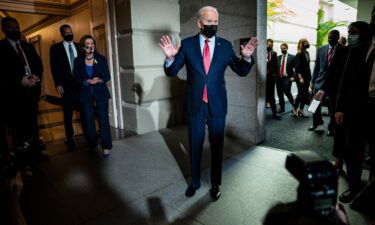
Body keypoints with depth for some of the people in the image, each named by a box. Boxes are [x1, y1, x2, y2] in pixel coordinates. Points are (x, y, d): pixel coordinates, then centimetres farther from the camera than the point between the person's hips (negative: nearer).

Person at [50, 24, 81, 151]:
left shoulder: (79, 46, 11)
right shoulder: (55, 48, 3)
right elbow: (54, 68, -1)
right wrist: (57, 84, -8)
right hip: (66, 85, -2)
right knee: (68, 114, 5)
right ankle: (69, 138, 17)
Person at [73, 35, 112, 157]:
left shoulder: (101, 59, 2)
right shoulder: (78, 61, 4)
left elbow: (107, 76, 0)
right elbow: (77, 78, 1)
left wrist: (100, 80, -21)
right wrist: (88, 81, -17)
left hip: (100, 93, -1)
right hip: (85, 94, 2)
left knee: (103, 118, -5)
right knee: (88, 120, 5)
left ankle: (106, 147, 1)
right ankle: (92, 145, 20)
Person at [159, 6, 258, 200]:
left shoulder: (225, 45, -1)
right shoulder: (187, 44, -3)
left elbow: (241, 71, 2)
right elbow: (171, 72, -4)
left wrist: (246, 57, -19)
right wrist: (170, 58, -26)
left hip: (217, 104, 1)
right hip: (195, 104, 0)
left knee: (217, 146, 12)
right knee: (195, 146, 14)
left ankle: (215, 184, 31)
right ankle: (194, 182, 35)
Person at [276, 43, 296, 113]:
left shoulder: (292, 57, 2)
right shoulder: (278, 57, 14)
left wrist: (293, 76, -12)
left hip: (287, 78, -4)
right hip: (278, 78, 4)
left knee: (287, 92, -13)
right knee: (280, 94, 7)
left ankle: (294, 105, 7)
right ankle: (282, 108, 20)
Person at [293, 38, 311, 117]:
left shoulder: (307, 53, 10)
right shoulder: (299, 55, -9)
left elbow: (307, 66, 12)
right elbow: (297, 68, -14)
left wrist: (309, 76, 8)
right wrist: (300, 78, -21)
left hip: (307, 76, 7)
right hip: (300, 77, -7)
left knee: (305, 93, 6)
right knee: (301, 93, -5)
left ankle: (301, 110, 14)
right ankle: (294, 109, 11)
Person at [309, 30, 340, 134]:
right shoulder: (321, 49, 5)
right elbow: (316, 66, 8)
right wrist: (312, 81, 5)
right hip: (320, 81, 3)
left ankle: (331, 127, 23)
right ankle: (316, 122, 35)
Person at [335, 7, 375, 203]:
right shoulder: (357, 50, 8)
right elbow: (346, 80, 6)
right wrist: (340, 108, 1)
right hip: (357, 107, 2)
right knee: (353, 151, 11)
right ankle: (354, 186, 28)